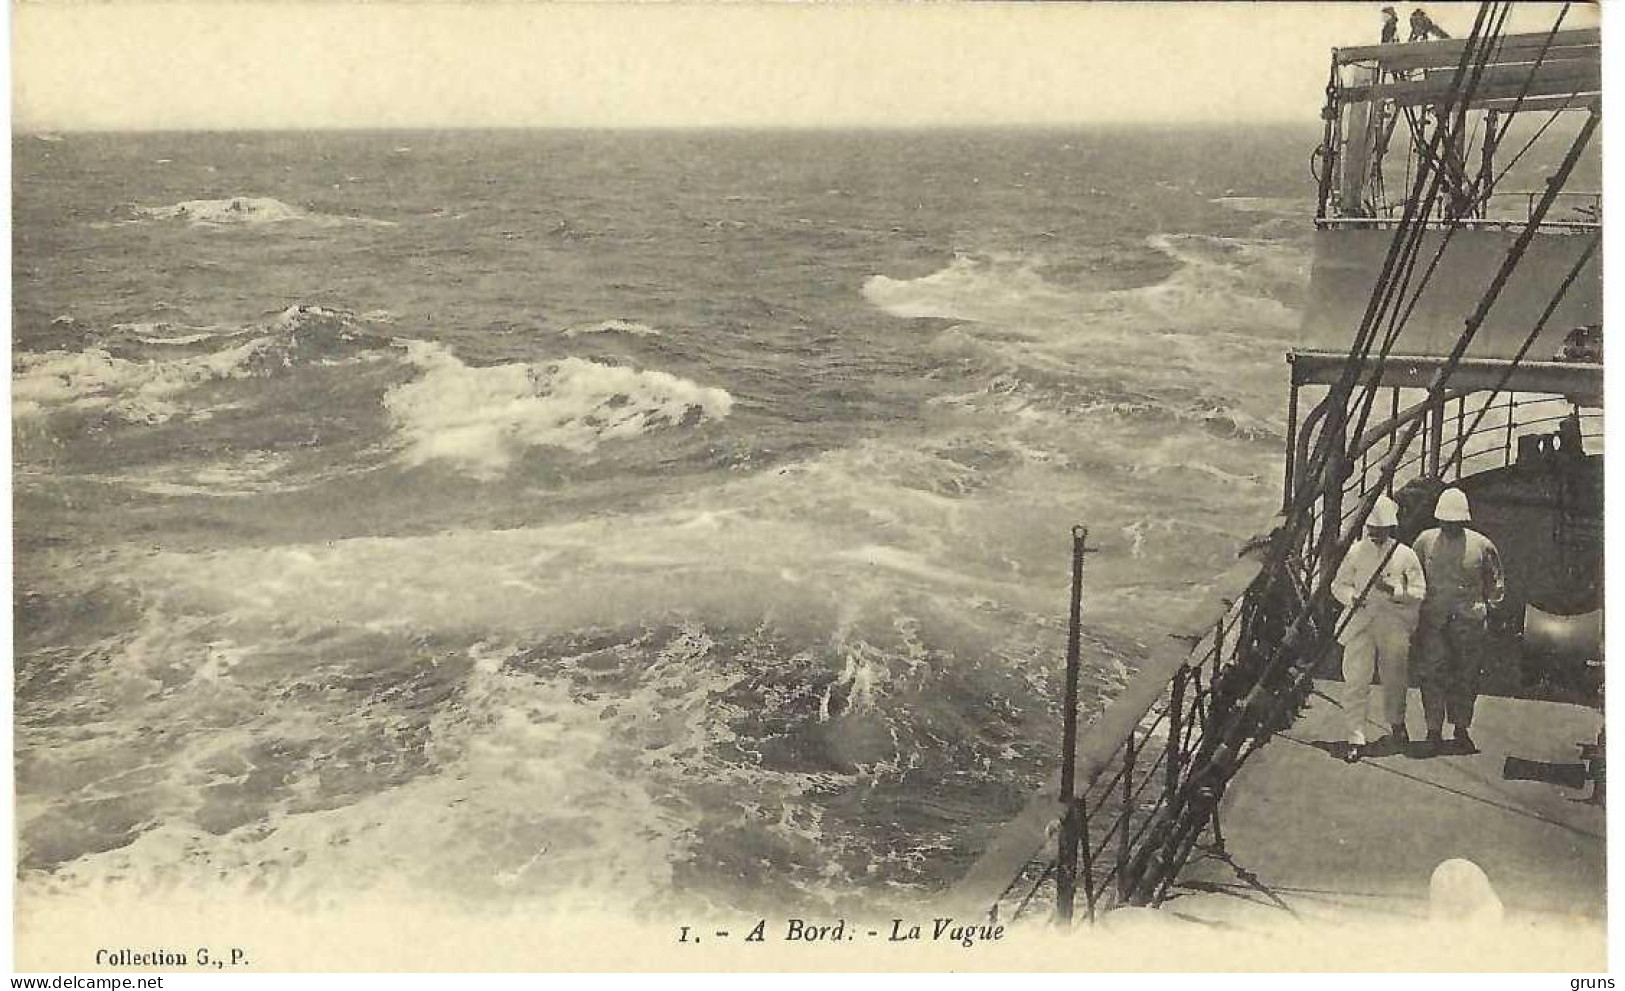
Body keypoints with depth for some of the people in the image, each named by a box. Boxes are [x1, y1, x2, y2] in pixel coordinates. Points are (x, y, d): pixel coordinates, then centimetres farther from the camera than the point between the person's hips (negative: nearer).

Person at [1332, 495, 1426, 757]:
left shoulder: (1405, 555, 2)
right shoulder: (1356, 553, 5)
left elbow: (1419, 590, 2)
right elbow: (1339, 584, 10)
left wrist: (1393, 591, -15)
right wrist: (1351, 598, -10)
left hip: (1394, 627, 0)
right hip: (1360, 624, 0)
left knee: (1394, 681, 11)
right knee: (1356, 681, -6)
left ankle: (1396, 727, 35)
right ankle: (1356, 738, -1)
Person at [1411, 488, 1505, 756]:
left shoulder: (1482, 545, 2)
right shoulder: (1425, 541, 3)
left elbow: (1496, 580, 16)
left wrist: (1489, 606, 8)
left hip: (1470, 623, 0)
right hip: (1433, 622, 0)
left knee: (1467, 678, 7)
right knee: (1432, 675, -5)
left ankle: (1461, 729, 21)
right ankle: (1434, 732, 1)